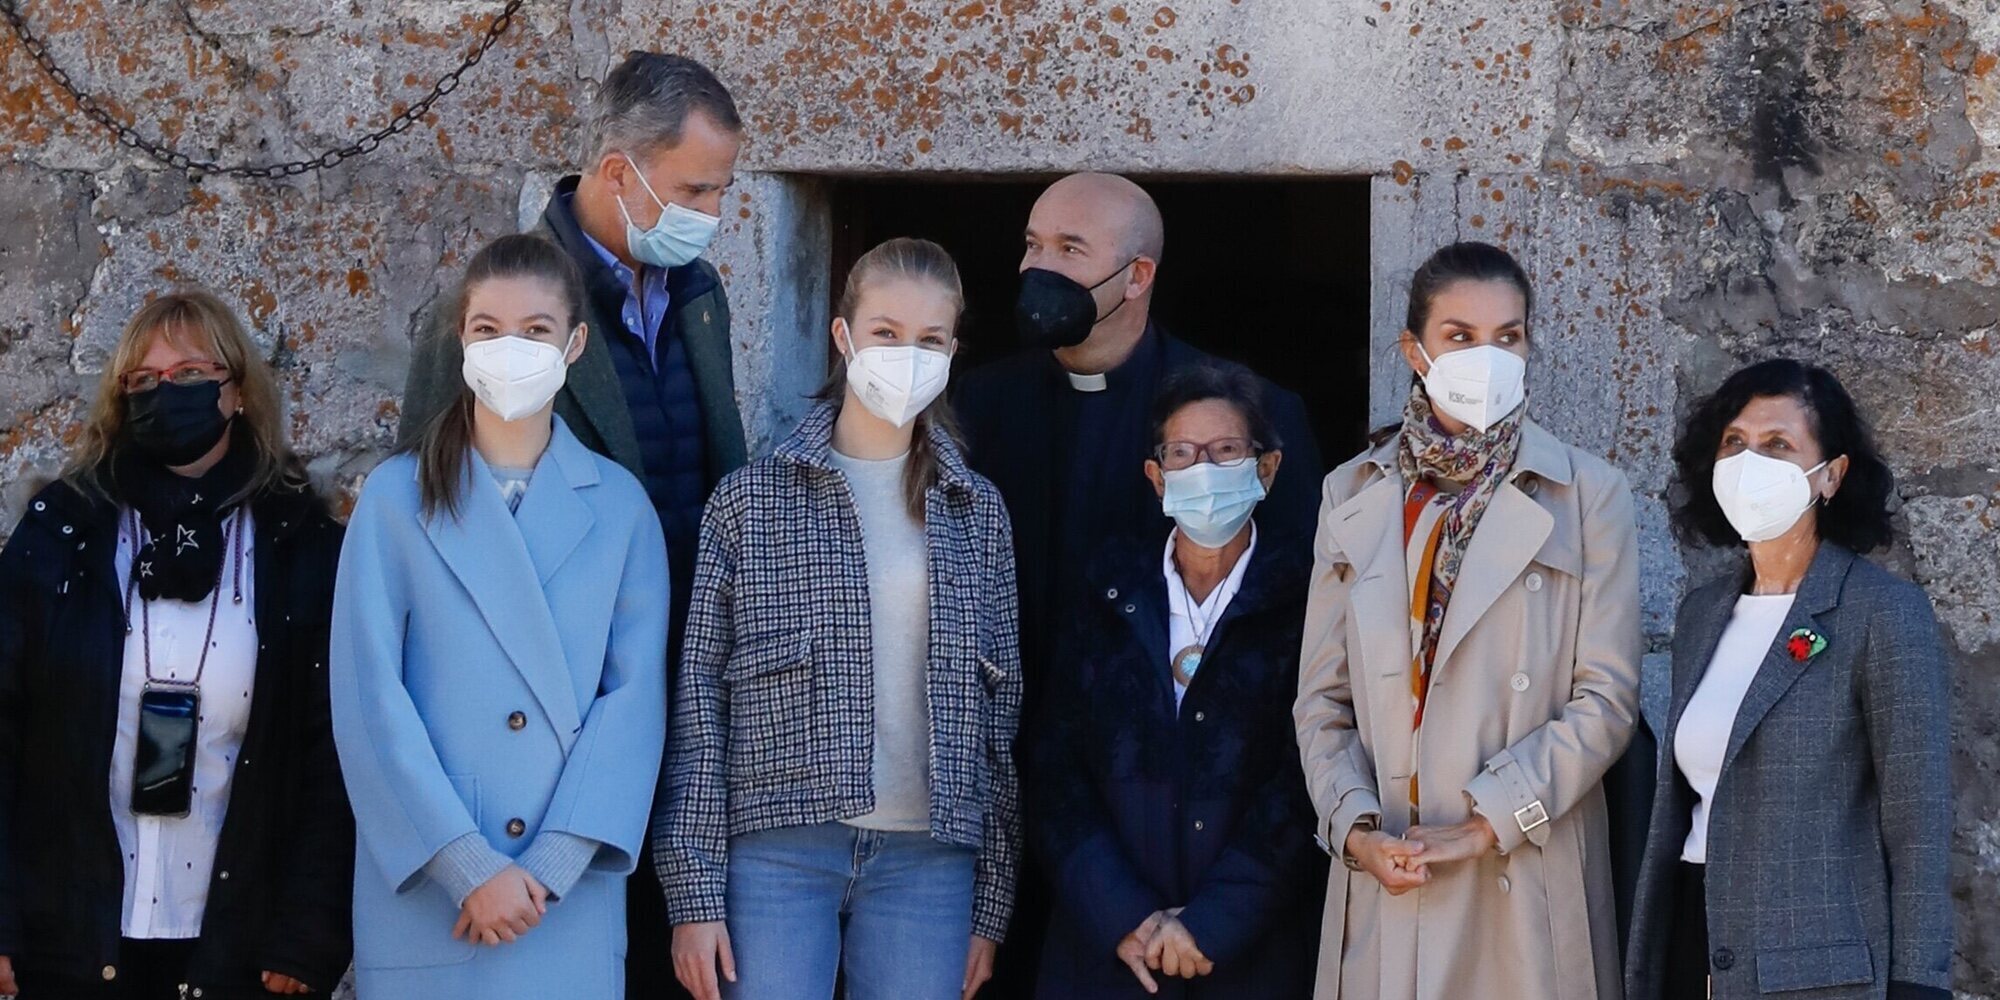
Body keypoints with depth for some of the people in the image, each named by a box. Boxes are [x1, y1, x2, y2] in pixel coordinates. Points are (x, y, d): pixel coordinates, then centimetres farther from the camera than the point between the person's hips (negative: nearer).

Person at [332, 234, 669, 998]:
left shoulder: (619, 506, 7)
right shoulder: (397, 497, 3)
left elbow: (635, 694, 1)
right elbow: (370, 700, -3)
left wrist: (550, 868, -10)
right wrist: (471, 869, -12)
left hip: (570, 900, 1)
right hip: (422, 896, -1)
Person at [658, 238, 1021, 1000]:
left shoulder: (978, 513, 11)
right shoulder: (751, 500, 3)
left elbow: (1001, 709, 11)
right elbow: (698, 698, 0)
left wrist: (992, 904, 8)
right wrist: (694, 892, -6)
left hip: (928, 860, 2)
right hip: (779, 851, -2)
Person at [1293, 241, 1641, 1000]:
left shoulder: (1588, 496, 1)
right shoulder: (1353, 496, 9)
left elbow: (1606, 699, -4)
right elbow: (1322, 697, 8)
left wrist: (1488, 822, -12)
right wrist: (1355, 827, -8)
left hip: (1524, 882, -2)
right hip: (1385, 880, 2)